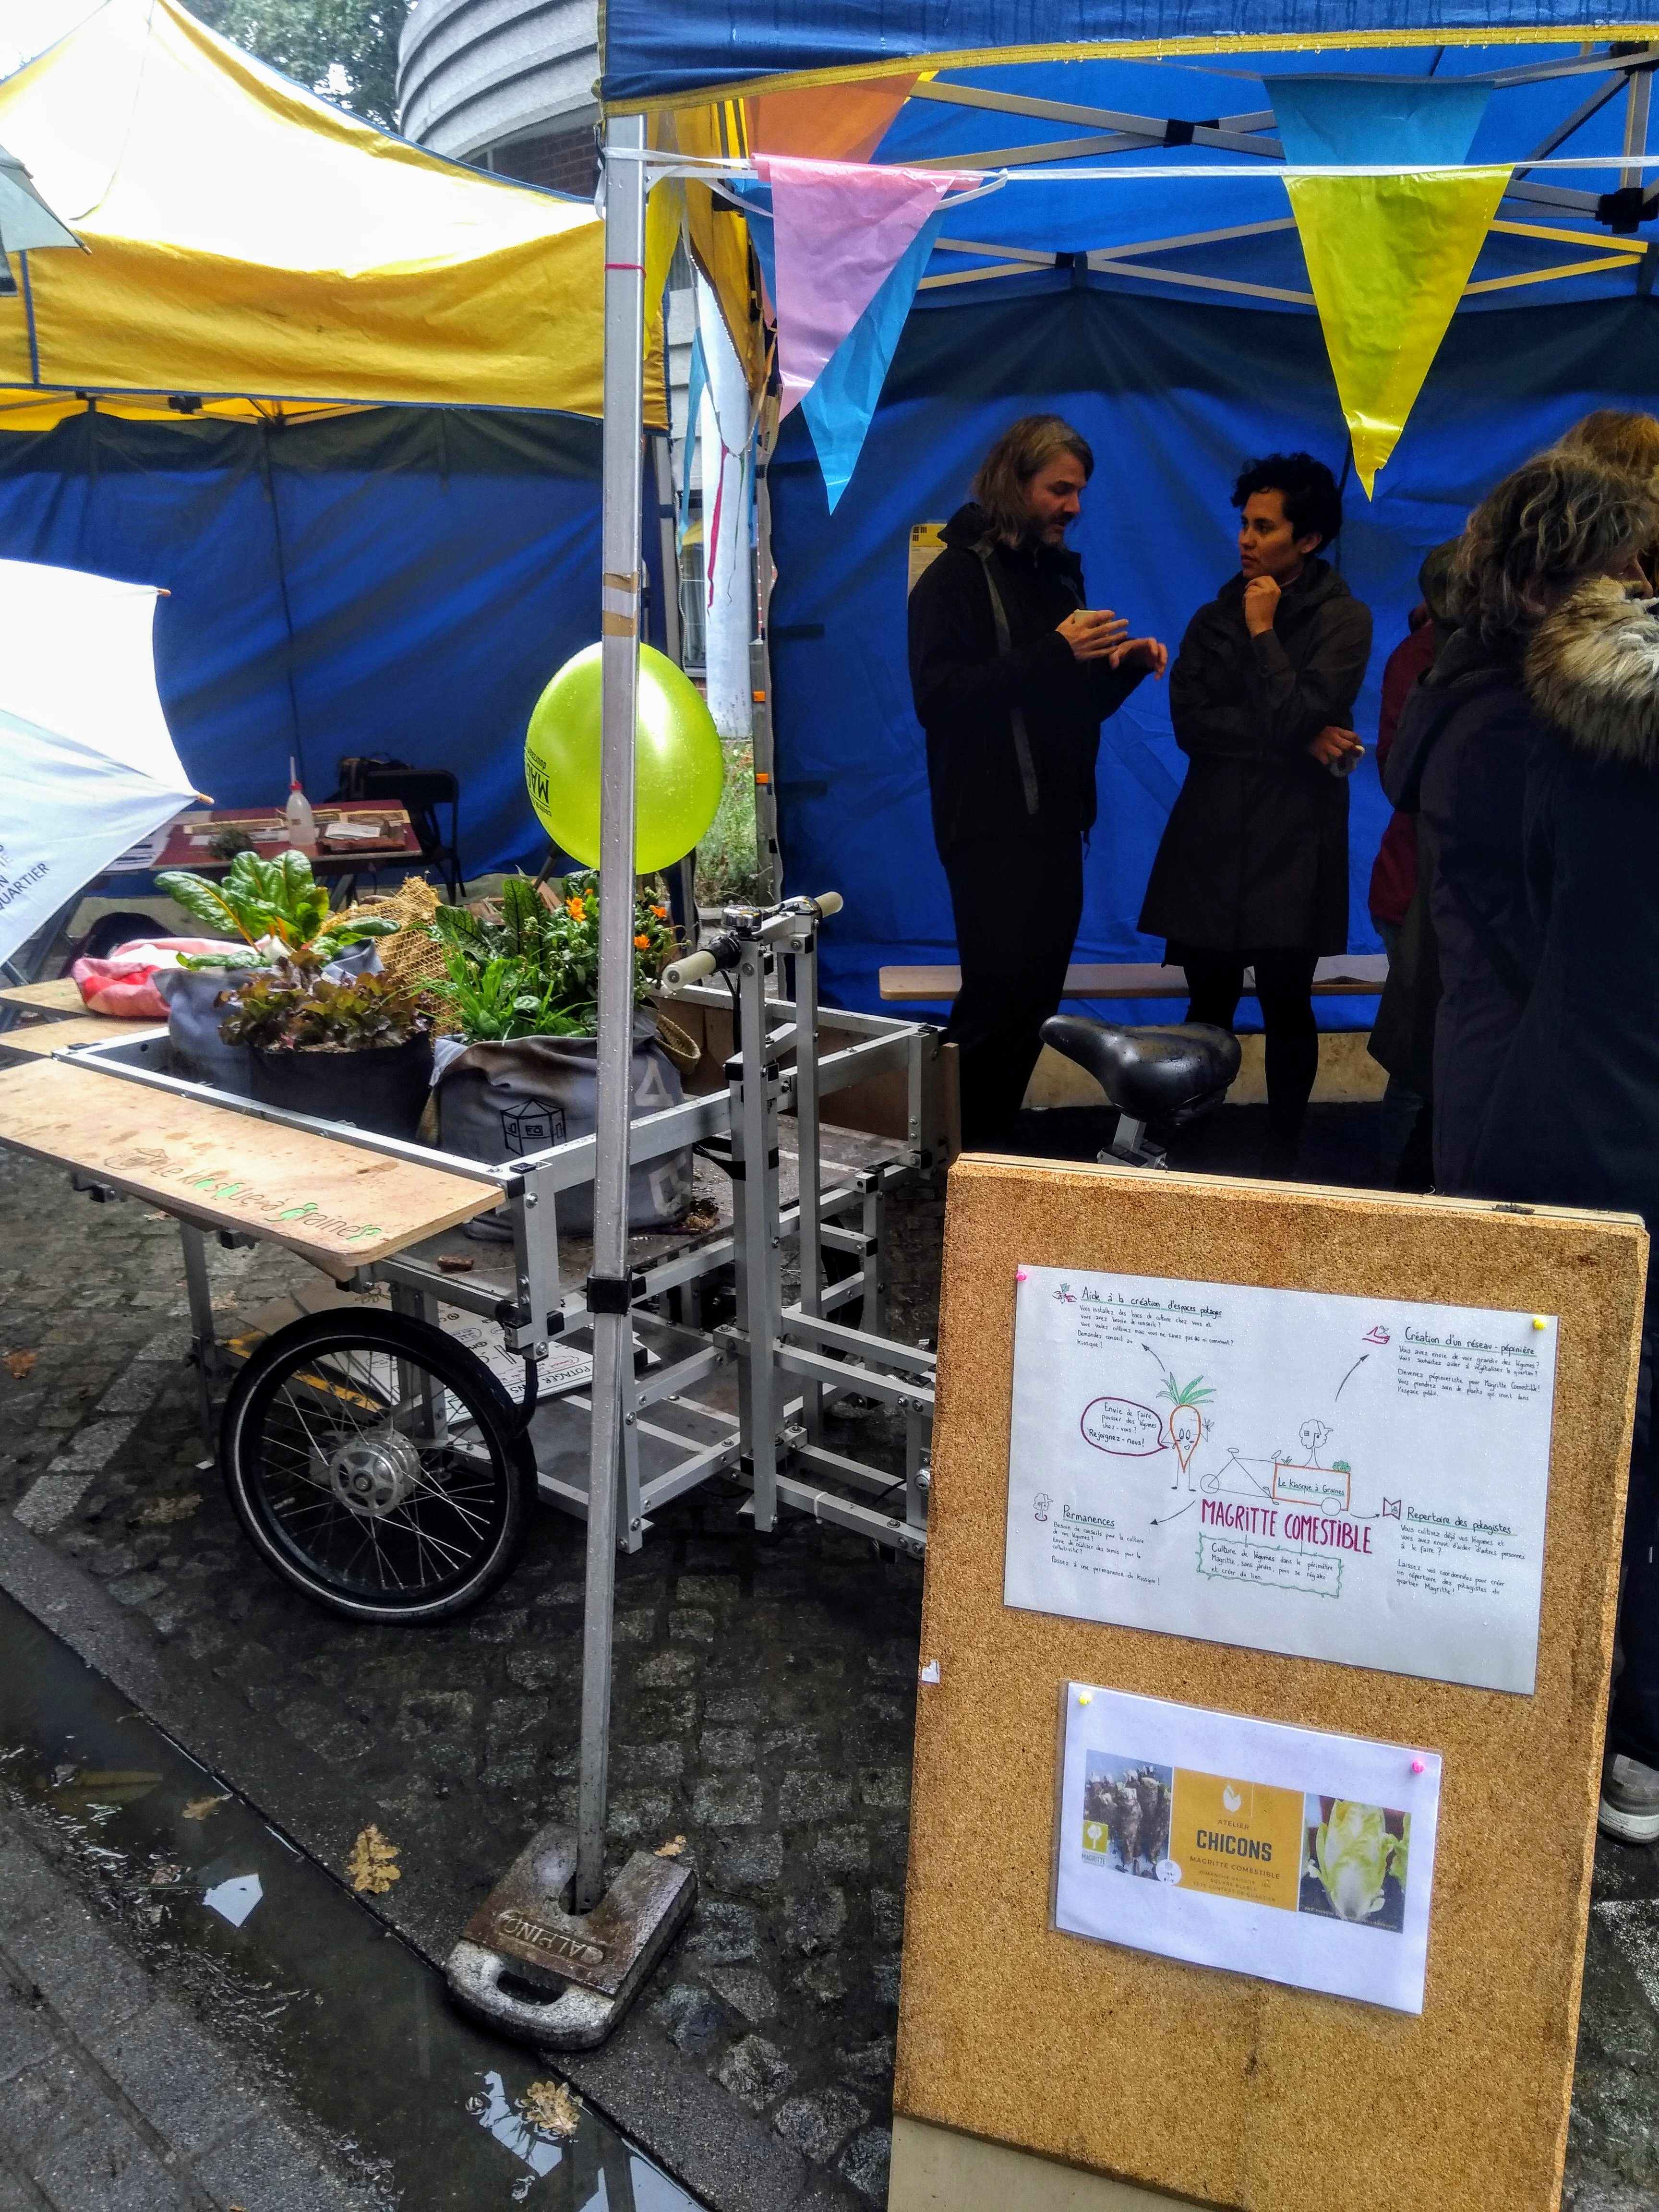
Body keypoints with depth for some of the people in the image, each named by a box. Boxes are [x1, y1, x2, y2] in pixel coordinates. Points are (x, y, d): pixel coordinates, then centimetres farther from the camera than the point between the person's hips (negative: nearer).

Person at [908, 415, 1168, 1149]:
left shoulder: (1062, 574, 19)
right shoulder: (958, 576, -3)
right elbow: (937, 695, -19)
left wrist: (1121, 666, 3)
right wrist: (1053, 655, -22)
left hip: (1055, 823, 7)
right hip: (990, 829, -7)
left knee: (1034, 997, 7)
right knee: (999, 992, -12)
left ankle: (993, 1144, 16)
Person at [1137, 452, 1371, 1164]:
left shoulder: (1343, 619, -1)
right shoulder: (1214, 618, 10)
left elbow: (1300, 716, -15)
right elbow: (1189, 723, -3)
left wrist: (1263, 632, -7)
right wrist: (1298, 740, -10)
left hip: (1292, 845, -3)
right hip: (1212, 839, 3)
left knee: (1286, 1005, 4)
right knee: (1208, 1004, 5)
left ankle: (1281, 1154, 17)